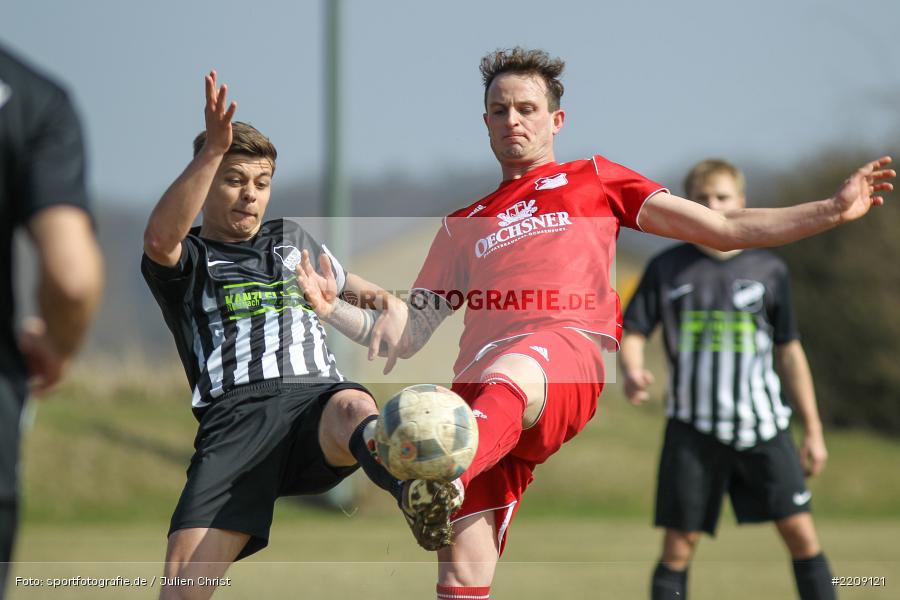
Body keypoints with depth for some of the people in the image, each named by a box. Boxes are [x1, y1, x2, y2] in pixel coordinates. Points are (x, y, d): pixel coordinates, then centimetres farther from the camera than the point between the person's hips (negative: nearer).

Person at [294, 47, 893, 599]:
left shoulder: (592, 179, 29)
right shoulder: (463, 226, 35)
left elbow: (723, 230, 25)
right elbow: (407, 337, 29)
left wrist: (834, 210, 16)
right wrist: (335, 310, 8)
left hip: (568, 349, -4)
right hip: (480, 377, 4)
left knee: (512, 372, -43)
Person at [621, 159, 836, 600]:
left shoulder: (768, 269, 7)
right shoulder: (667, 268, 5)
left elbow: (789, 352, 11)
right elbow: (632, 334, 4)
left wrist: (813, 431, 10)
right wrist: (632, 372, -20)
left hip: (761, 424, 1)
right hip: (692, 428, 0)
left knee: (800, 531, -8)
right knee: (678, 545, -2)